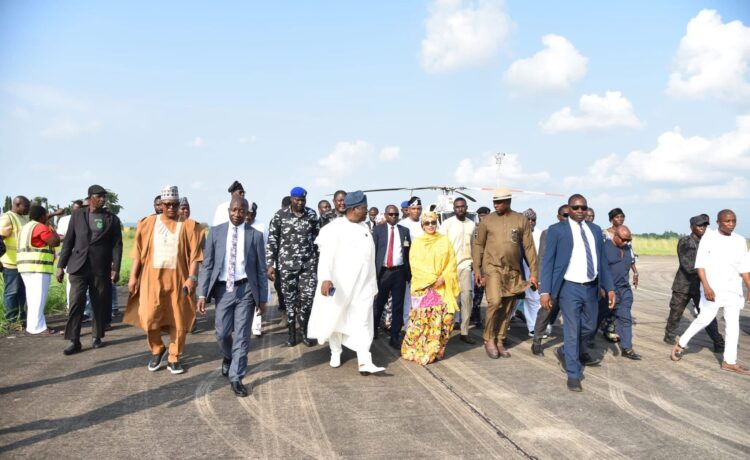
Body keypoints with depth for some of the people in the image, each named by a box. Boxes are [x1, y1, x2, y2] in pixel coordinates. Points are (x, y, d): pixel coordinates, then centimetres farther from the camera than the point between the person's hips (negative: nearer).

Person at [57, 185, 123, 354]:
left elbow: (117, 245, 1)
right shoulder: (77, 215, 7)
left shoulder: (112, 219, 5)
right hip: (78, 266, 0)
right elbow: (68, 241, 8)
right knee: (76, 302, -6)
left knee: (99, 304, 6)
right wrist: (61, 265, 3)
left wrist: (116, 269, -7)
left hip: (101, 269, 0)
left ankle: (96, 336, 21)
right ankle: (74, 341, -1)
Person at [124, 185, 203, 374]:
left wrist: (192, 277, -12)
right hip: (152, 277, 1)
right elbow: (139, 252, 7)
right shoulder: (149, 223, 7)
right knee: (149, 318, -6)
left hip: (178, 279, 0)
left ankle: (174, 358, 16)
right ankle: (157, 350, 20)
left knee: (179, 320, 2)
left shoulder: (188, 226, 2)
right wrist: (133, 276, 2)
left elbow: (195, 254, -2)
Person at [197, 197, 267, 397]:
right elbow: (207, 264, 2)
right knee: (222, 333, 6)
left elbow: (261, 269, 2)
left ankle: (236, 378, 14)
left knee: (242, 335, 2)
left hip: (246, 289, -1)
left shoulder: (255, 235, -1)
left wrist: (263, 297, 1)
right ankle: (228, 357, 40)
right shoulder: (216, 232, 2)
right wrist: (202, 293, -5)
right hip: (223, 288, 1)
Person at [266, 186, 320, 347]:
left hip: (308, 263, 1)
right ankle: (291, 332, 18)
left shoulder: (312, 215, 3)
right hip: (287, 264, -1)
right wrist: (270, 264, -6)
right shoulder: (280, 215, -4)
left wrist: (320, 260, 8)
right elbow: (272, 241, -2)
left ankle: (304, 331, 13)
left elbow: (317, 239, 10)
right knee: (289, 298, 6)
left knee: (307, 297, -3)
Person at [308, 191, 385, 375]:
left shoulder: (365, 228, 9)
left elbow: (370, 258, 13)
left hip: (362, 285, 4)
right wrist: (325, 278, -34)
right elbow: (326, 255, -20)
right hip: (339, 284, -4)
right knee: (336, 318, 11)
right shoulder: (335, 228, -10)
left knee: (362, 323, -2)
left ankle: (364, 362, -6)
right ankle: (335, 352, 31)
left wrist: (373, 284, 14)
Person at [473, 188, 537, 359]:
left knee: (507, 308, 7)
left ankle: (500, 342, 21)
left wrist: (533, 273, 0)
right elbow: (478, 245, 5)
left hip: (513, 270, 2)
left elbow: (529, 247, 4)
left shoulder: (521, 220, 3)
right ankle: (489, 339, 0)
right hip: (492, 268, -2)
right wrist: (477, 270, 0)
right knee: (494, 302, -17)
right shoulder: (487, 220, 1)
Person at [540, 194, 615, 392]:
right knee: (571, 330, 0)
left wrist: (609, 287, 6)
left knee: (590, 327, 16)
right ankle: (573, 374, 12)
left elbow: (601, 261, 13)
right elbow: (548, 261, -7)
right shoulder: (556, 230, -5)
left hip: (591, 287, 5)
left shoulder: (595, 229, 10)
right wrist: (545, 291, -14)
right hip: (570, 288, -5)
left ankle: (565, 351, 40)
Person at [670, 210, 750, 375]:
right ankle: (681, 344, 15)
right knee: (705, 319, -5)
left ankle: (729, 361, 10)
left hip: (733, 289, 5)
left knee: (733, 324, 4)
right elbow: (700, 264, -11)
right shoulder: (709, 238, -7)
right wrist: (706, 286, -21)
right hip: (713, 288, -5)